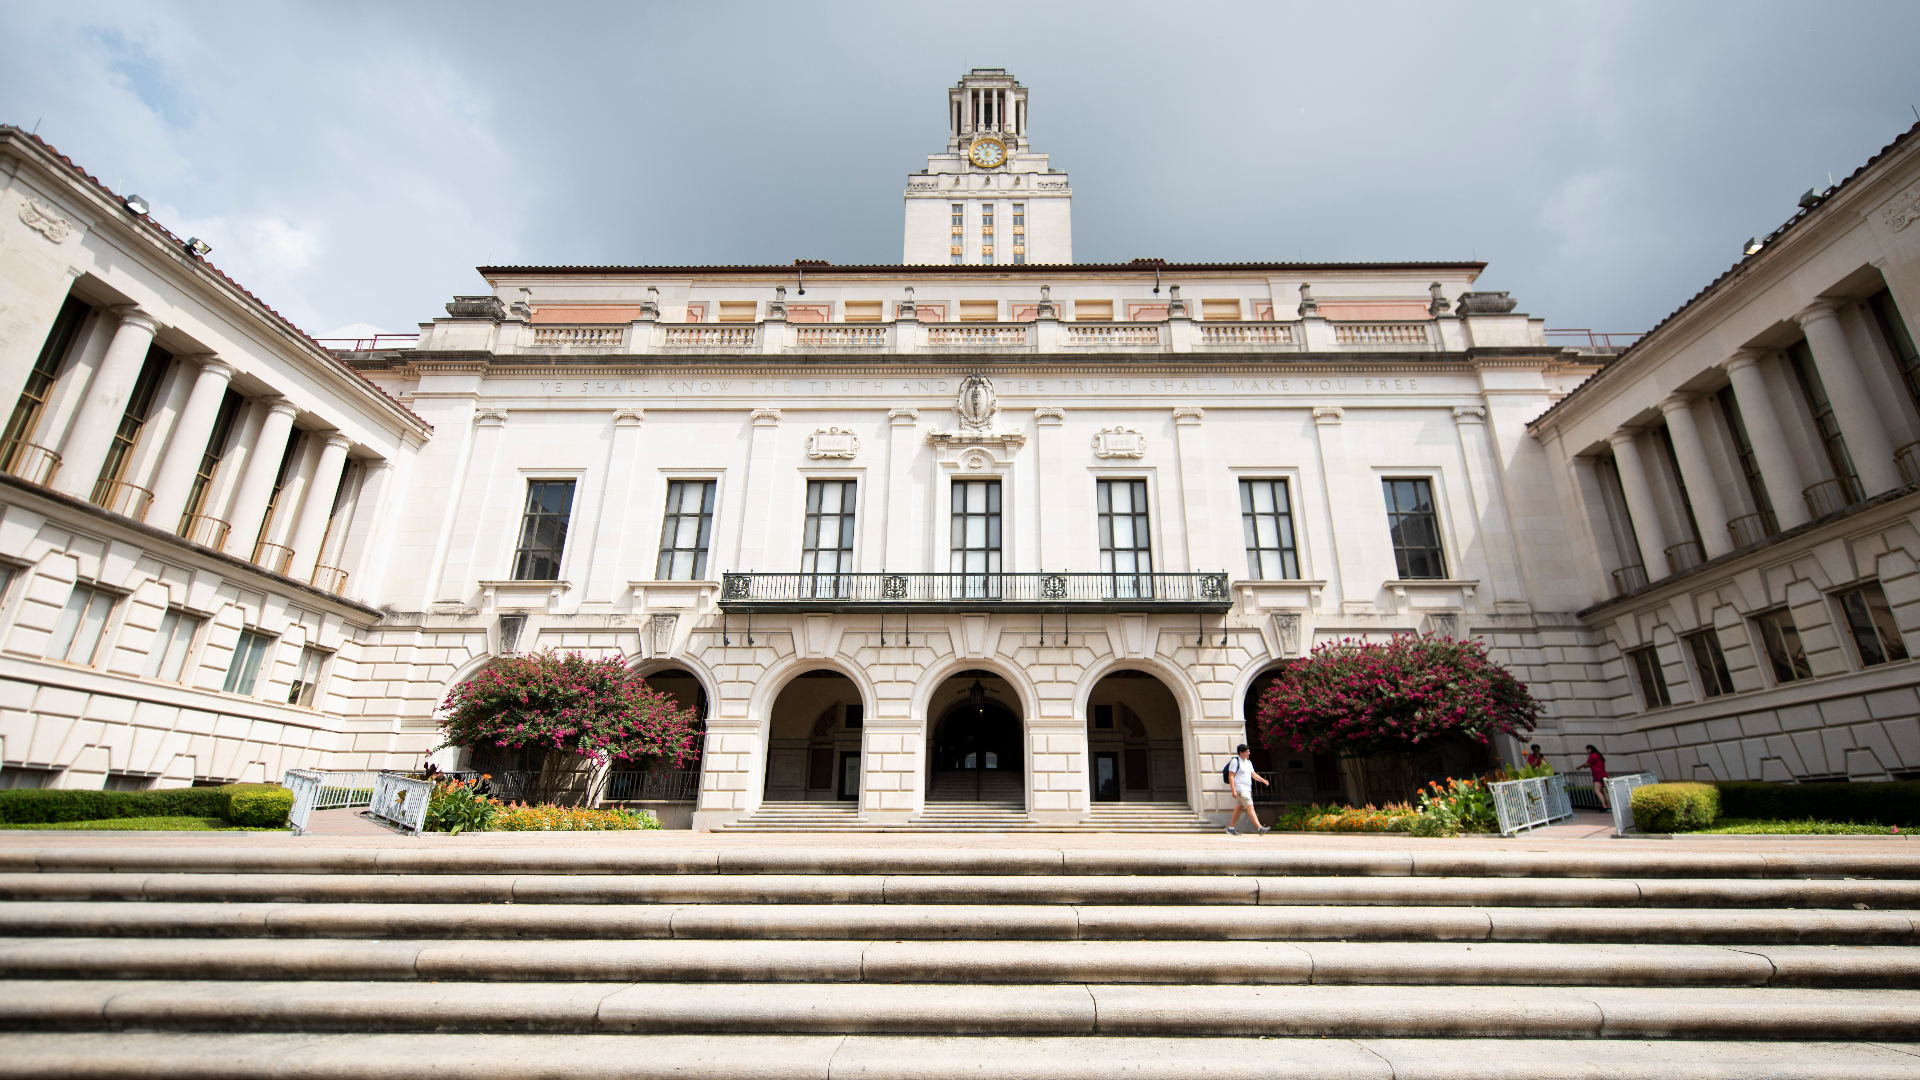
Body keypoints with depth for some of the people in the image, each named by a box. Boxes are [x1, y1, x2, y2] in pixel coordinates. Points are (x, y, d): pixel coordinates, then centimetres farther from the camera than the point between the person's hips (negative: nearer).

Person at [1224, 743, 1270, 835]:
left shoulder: (1248, 762, 17)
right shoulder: (1235, 761, -10)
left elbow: (1253, 774, 19)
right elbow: (1231, 776, -13)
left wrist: (1262, 780, 1)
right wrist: (1233, 790, -19)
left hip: (1247, 789, 9)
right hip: (1240, 789, -9)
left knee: (1239, 807, 11)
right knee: (1250, 808, -12)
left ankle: (1231, 828, 17)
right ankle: (1260, 828, -15)